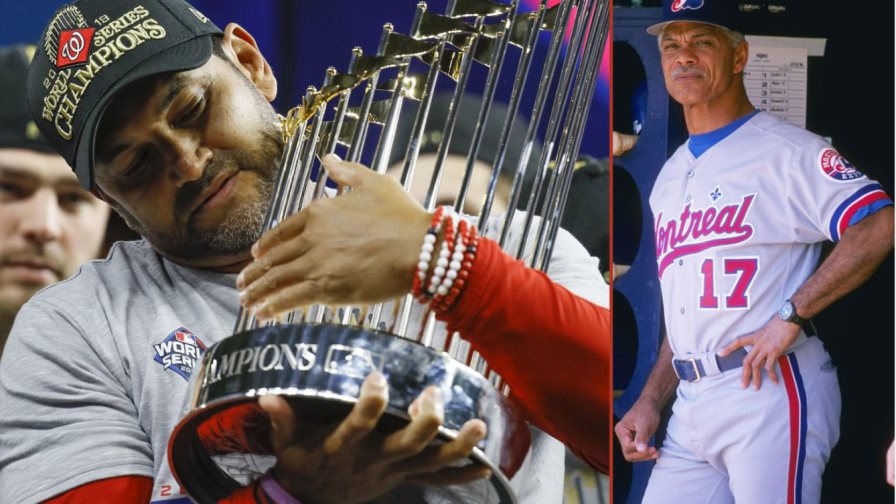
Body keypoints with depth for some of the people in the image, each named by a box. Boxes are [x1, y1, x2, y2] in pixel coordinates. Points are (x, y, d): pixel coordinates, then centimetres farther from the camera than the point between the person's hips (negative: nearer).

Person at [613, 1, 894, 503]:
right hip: (690, 406, 8)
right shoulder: (670, 178, 21)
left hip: (771, 391, -7)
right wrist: (651, 401, 13)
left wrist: (791, 316, -20)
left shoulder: (784, 149, -4)